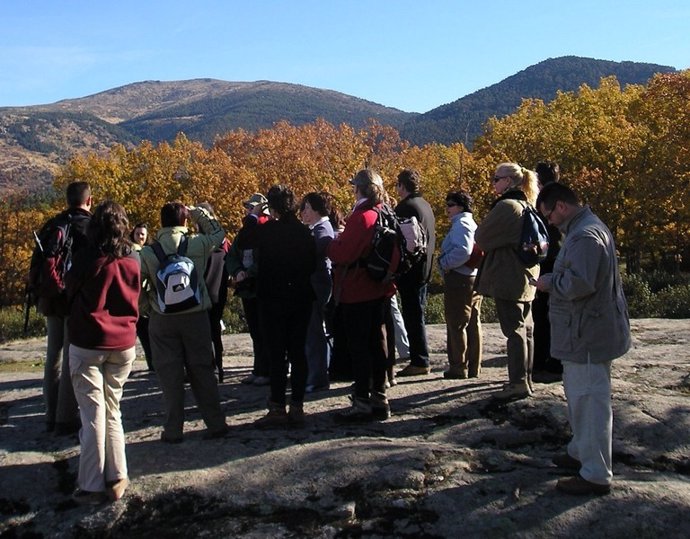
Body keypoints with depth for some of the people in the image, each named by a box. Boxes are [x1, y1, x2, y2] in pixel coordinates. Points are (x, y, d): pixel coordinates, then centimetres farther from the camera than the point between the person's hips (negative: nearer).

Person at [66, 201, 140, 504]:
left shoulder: (86, 260, -13)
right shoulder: (133, 260, -1)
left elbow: (70, 289, 3)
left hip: (87, 344, -4)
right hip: (123, 344, 4)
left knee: (93, 414, 1)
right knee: (113, 411, 14)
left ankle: (93, 485, 5)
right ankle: (117, 479, 12)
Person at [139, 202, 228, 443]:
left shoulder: (148, 252, -7)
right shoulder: (197, 244, -7)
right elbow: (218, 232, 14)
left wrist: (145, 302, 14)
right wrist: (197, 213, 9)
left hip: (162, 320, -1)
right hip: (196, 315, 1)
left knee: (169, 373, 6)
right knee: (202, 370, 10)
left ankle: (173, 430, 11)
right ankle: (216, 423, 14)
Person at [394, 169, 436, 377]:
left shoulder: (405, 207, -15)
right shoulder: (425, 205, 14)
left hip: (410, 271, -9)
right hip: (424, 269, 9)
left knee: (413, 316, -4)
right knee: (416, 315, 15)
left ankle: (420, 362, 1)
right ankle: (420, 360, 21)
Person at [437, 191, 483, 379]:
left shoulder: (461, 224, -13)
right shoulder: (471, 224, 18)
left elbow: (463, 251, -27)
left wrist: (445, 263, -15)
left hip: (459, 279, -10)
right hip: (474, 278, 10)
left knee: (457, 325, -4)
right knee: (473, 324, 12)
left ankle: (459, 368, 1)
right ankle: (474, 367, 17)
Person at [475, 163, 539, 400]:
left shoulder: (506, 206, -16)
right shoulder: (526, 206, 13)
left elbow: (481, 238, -11)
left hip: (508, 276, -9)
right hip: (526, 275, 9)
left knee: (514, 329, -7)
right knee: (524, 328, 14)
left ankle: (518, 383, -5)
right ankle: (525, 378, 22)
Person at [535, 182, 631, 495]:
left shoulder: (585, 235, -21)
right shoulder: (583, 229, 14)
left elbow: (579, 283, -30)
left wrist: (549, 282, -14)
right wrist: (555, 279, 7)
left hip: (589, 335, -11)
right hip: (585, 332, 11)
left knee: (589, 401, -4)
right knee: (579, 396, 22)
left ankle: (596, 475, 4)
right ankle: (581, 452, 37)